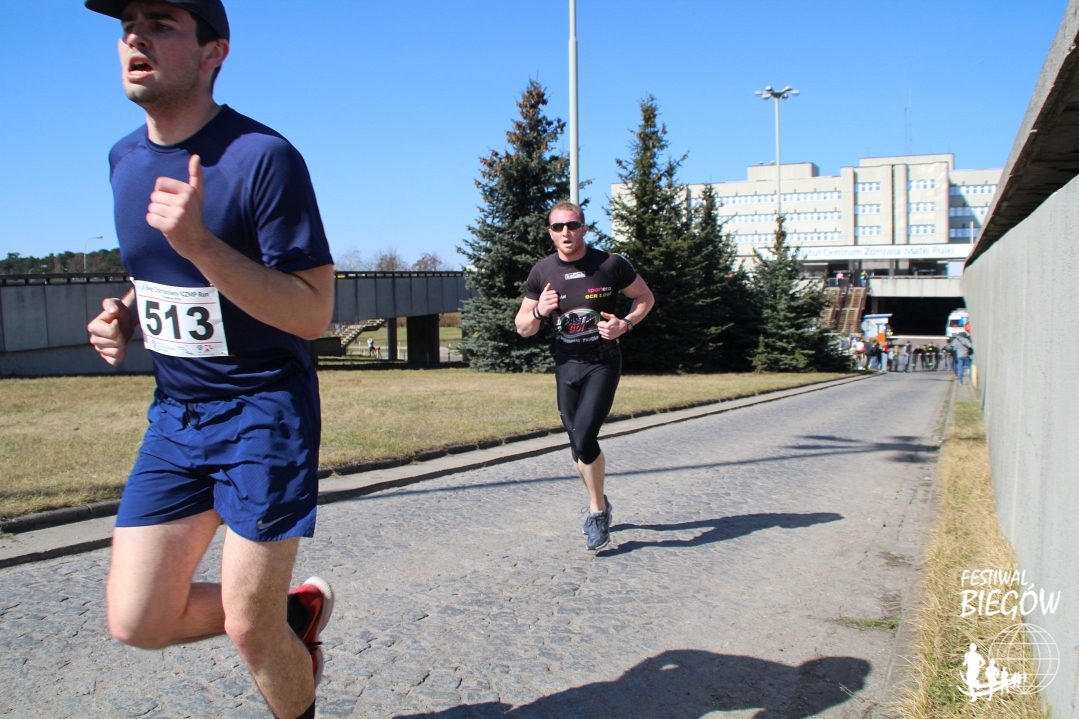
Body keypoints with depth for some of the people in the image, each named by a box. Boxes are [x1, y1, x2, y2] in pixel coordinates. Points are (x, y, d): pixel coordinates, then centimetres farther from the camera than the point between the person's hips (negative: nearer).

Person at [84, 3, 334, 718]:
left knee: (248, 628, 0)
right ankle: (296, 610, 30)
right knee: (137, 622, 6)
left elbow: (314, 314, -20)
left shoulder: (264, 157, -16)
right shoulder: (125, 158, 6)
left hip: (265, 411, -7)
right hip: (176, 412, 7)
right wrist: (127, 313, 1)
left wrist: (200, 243, -30)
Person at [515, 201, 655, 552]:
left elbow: (645, 296, 5)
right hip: (566, 366, 4)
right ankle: (598, 505, 36)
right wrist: (539, 312, -17)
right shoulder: (541, 272, -2)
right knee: (578, 444, 11)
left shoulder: (611, 265, -10)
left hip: (603, 363, -4)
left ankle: (597, 510, 3)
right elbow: (523, 328, 5)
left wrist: (626, 324, -13)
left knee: (584, 438, -19)